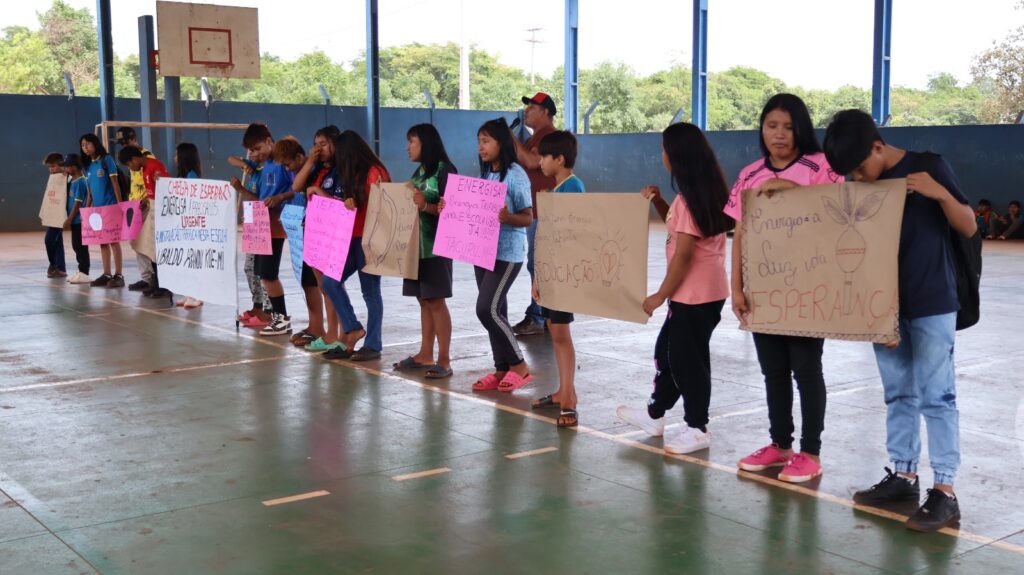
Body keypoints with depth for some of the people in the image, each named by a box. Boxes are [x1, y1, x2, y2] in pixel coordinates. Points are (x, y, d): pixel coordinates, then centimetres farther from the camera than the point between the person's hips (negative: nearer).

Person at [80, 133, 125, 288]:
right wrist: (87, 208, 13)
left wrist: (120, 204, -13)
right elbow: (90, 190, 16)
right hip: (96, 208, 6)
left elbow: (115, 183, -9)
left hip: (110, 206, -6)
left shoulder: (107, 160, -7)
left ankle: (118, 275, -2)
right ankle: (106, 275, 12)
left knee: (113, 240, -5)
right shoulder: (88, 165, 11)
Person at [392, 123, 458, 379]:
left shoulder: (445, 170, -9)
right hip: (416, 243, 8)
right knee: (423, 300, 11)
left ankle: (444, 360, -4)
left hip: (435, 245, -8)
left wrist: (425, 206, -29)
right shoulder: (419, 171, 17)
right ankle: (425, 355, 17)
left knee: (436, 300, -7)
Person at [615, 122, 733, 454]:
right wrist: (658, 201, 6)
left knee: (688, 358, 0)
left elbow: (683, 254, -21)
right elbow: (678, 226, 23)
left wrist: (660, 295, -14)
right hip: (701, 290, 10)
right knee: (668, 350, 20)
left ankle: (697, 429, 12)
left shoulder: (690, 197, -20)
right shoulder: (707, 189, 9)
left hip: (695, 293, -10)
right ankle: (655, 414, 33)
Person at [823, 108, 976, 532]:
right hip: (887, 305, 5)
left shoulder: (927, 165, -8)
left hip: (932, 305, -5)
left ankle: (945, 491, 0)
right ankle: (903, 474, 21)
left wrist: (941, 193, -23)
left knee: (936, 396, -4)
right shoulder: (862, 187, 4)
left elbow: (969, 228, -5)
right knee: (898, 394, 11)